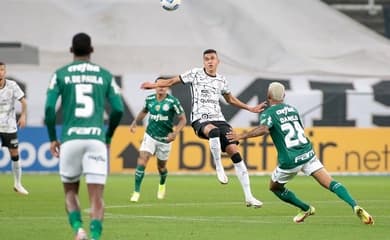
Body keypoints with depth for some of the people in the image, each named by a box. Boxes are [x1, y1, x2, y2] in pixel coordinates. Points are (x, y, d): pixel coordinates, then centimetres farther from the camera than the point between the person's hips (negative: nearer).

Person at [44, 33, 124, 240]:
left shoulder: (61, 74, 6)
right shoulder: (105, 75, 10)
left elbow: (49, 107, -3)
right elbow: (118, 109, 6)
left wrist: (52, 139, 8)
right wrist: (108, 136, 21)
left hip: (70, 139, 0)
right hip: (97, 139, 0)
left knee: (70, 191, 16)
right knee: (96, 197, 0)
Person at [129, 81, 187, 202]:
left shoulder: (173, 102, -15)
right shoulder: (149, 99, -3)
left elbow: (183, 119, -10)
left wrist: (175, 133, -23)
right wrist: (135, 122, 7)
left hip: (165, 139, -2)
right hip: (150, 136, 2)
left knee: (161, 166, 13)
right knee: (142, 160, -16)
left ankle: (162, 185, 48)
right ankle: (136, 192, -12)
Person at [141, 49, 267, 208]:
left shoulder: (221, 80, 16)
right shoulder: (196, 74, 4)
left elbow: (230, 99, 32)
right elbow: (173, 81, 8)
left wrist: (250, 109, 31)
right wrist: (154, 85, -5)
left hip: (219, 120, 5)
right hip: (200, 120, -4)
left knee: (235, 152, -9)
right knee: (214, 131, -42)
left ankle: (248, 197, -7)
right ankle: (219, 168, -23)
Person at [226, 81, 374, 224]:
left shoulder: (268, 113, -1)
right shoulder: (292, 109, 16)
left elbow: (264, 129, -22)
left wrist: (241, 136, -15)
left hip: (290, 161, -4)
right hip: (308, 154, 4)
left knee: (274, 187, 23)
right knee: (330, 183, -6)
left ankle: (306, 209, 25)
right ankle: (355, 206, -26)